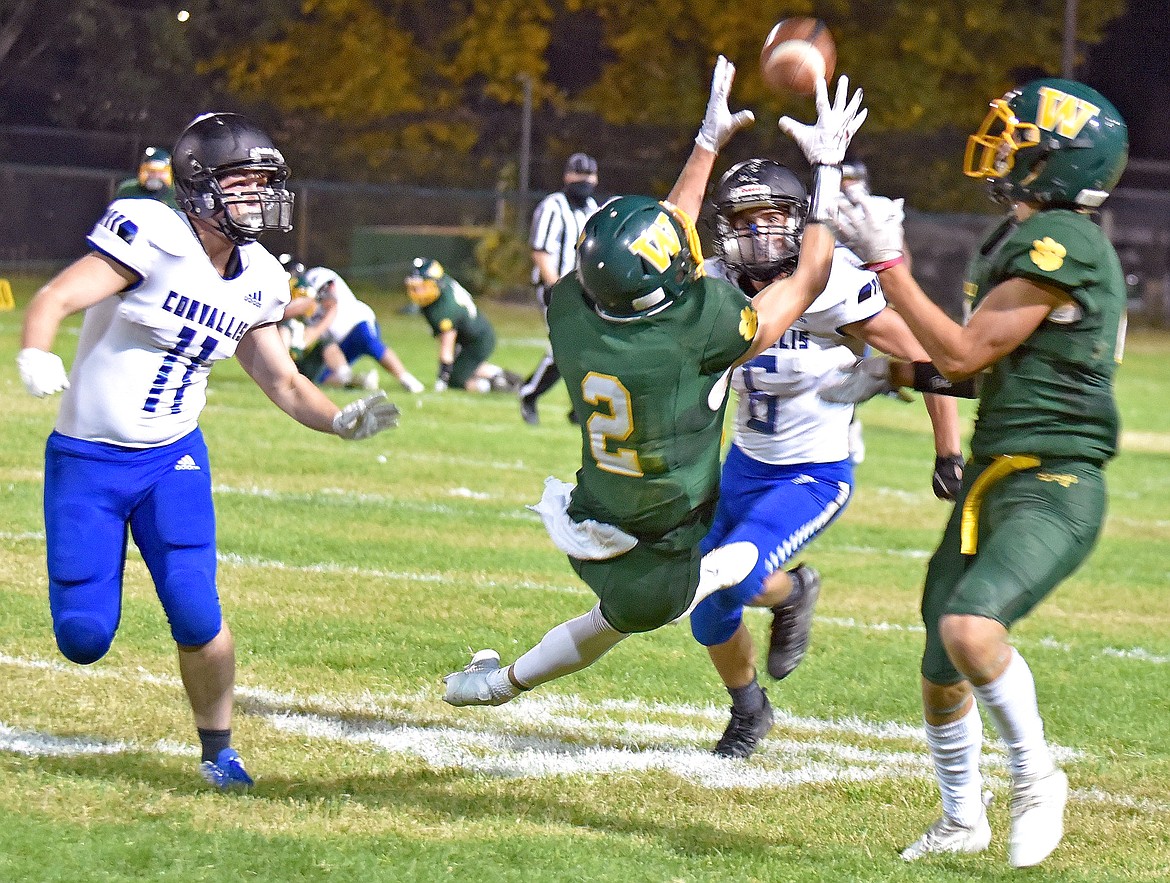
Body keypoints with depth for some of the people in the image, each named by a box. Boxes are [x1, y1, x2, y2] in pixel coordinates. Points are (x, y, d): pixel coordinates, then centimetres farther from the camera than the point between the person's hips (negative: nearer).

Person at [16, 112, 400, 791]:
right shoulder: (154, 238, -18)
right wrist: (36, 356, -45)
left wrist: (341, 420, -7)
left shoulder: (256, 283, 2)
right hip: (86, 459, -4)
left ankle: (218, 746, 9)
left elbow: (285, 383, 12)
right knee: (84, 639, -6)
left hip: (172, 459, 4)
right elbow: (56, 299, -24)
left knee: (198, 616, -14)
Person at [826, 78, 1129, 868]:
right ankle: (963, 819, 35)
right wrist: (901, 372, 15)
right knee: (942, 673, 14)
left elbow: (966, 353, -14)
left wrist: (889, 264, -11)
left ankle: (1037, 779, -8)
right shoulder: (1024, 240, 14)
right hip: (993, 478, 10)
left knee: (971, 626, -30)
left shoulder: (1062, 243, -16)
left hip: (1054, 486, -10)